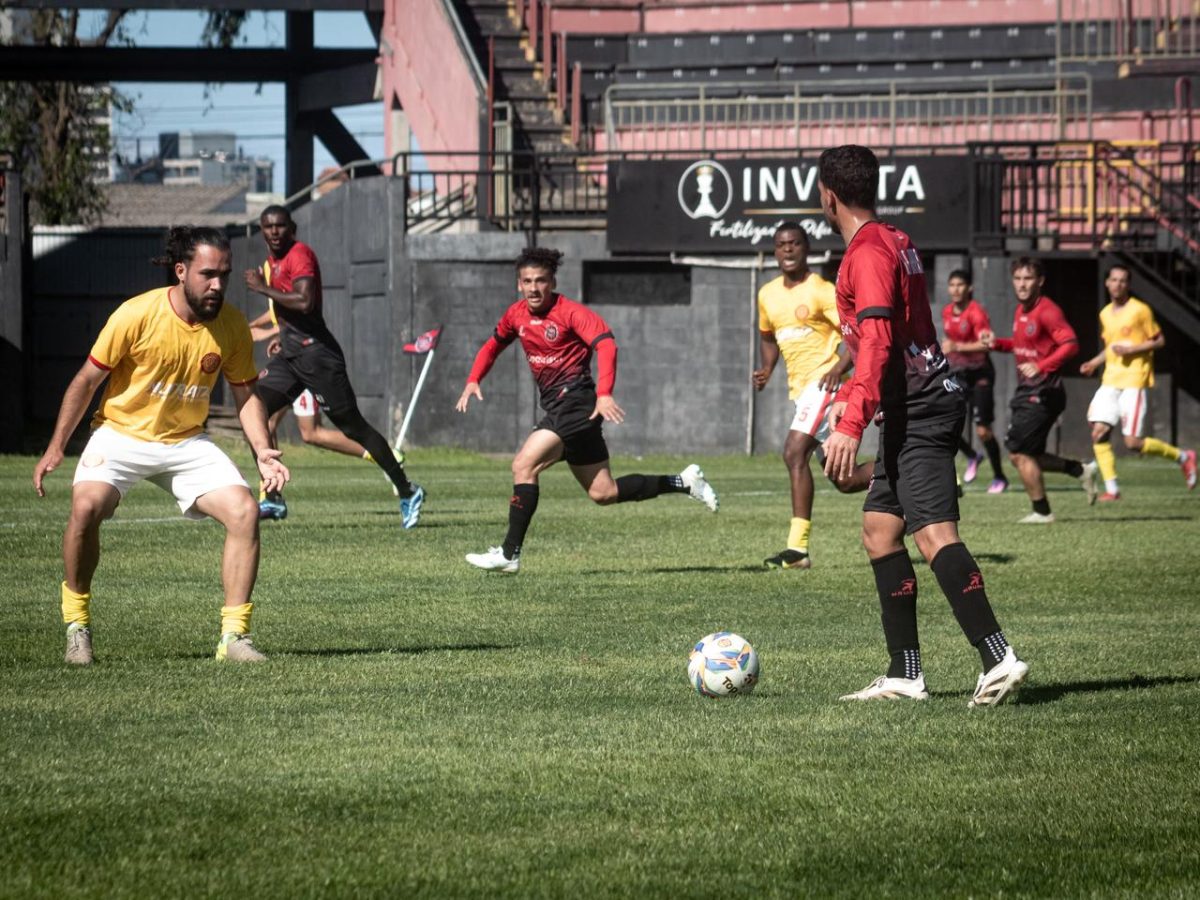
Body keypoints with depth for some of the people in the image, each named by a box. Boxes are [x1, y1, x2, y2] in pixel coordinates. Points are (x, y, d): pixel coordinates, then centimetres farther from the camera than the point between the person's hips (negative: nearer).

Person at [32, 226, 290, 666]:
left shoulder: (232, 325, -8)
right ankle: (77, 623, -8)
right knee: (86, 505, -29)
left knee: (245, 511, -17)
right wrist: (56, 447, -8)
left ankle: (234, 635, -6)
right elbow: (86, 380, -8)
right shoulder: (136, 315, -19)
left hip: (187, 443, 3)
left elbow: (245, 394, 4)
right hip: (122, 433, -3)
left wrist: (262, 451, -12)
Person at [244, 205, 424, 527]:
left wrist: (264, 289, -20)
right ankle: (273, 500, -1)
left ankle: (407, 492, 6)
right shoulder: (273, 258, 16)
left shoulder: (299, 254, -13)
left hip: (315, 352, -9)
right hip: (289, 353, 9)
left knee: (353, 426, -4)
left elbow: (304, 303, -28)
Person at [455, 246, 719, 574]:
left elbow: (606, 344, -25)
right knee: (603, 493, 10)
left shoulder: (570, 312, -13)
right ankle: (684, 482, 24)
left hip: (575, 399, -8)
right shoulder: (516, 315, 9)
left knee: (524, 464, -20)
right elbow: (493, 344, 27)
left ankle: (509, 553, -18)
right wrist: (473, 381, 12)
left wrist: (604, 394, -38)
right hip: (555, 405, 8)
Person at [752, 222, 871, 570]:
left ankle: (797, 547, -25)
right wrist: (766, 369, 11)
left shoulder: (820, 290, -10)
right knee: (845, 480, 8)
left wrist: (838, 369, -24)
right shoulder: (768, 294, 12)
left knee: (794, 452, -23)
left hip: (823, 381, -8)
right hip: (799, 386, 8)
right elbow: (768, 336, 29)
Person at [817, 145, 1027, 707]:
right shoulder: (894, 243, 19)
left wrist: (852, 423, -29)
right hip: (915, 410, 10)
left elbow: (877, 342, -24)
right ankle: (904, 675, 13)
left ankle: (998, 657, -29)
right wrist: (849, 398, 35)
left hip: (918, 410, -10)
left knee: (933, 531, -18)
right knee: (879, 529, 13)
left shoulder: (868, 254, -12)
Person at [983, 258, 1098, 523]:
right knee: (1022, 455, 11)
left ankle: (1042, 512, 7)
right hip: (1025, 392, 9)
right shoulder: (1020, 311, 13)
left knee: (1020, 453, -6)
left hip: (1042, 392, -9)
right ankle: (1081, 470, 23)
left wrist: (1041, 366, -32)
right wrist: (996, 343, 10)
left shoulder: (1047, 311, -15)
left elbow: (1070, 344, -24)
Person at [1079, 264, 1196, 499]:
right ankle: (1111, 488, 0)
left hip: (1135, 382, -6)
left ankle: (1183, 457, 10)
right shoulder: (1105, 314, 13)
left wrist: (1132, 349, -16)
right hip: (1110, 382, 6)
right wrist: (1094, 363, 10)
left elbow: (1159, 341, -4)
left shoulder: (1140, 310, -7)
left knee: (1132, 442, -10)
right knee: (1098, 433, -7)